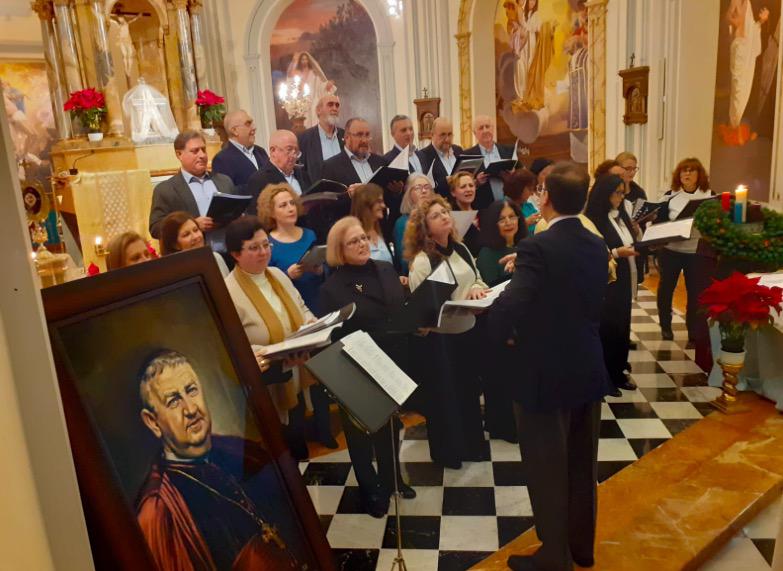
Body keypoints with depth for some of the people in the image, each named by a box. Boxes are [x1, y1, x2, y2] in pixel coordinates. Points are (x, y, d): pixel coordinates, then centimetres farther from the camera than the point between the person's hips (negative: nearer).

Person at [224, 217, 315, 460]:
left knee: (298, 445, 20)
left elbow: (302, 310, 16)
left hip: (296, 382, 7)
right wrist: (253, 356, -38)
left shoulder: (278, 275, 6)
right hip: (267, 392, -7)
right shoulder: (227, 293, -18)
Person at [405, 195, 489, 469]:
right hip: (437, 337, -7)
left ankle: (472, 444, 40)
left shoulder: (461, 249, 5)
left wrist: (476, 289, -8)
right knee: (443, 395, 9)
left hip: (466, 330, 7)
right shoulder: (422, 261, -18)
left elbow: (477, 278, 16)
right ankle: (447, 451, 29)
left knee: (469, 389, 20)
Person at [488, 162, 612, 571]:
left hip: (544, 376, -7)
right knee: (581, 466, 21)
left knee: (547, 471, 9)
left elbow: (509, 309, -32)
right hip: (588, 370, 7)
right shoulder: (597, 246, 2)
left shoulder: (537, 248, -21)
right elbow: (593, 304, 10)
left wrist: (497, 333, -10)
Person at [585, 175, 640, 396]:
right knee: (608, 329, 0)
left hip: (623, 281, 8)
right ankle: (604, 378, 13)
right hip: (606, 284, -8)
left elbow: (630, 242, 16)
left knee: (622, 326, 13)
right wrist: (616, 253, -22)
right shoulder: (593, 220, -15)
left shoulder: (621, 215, 9)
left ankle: (618, 373, 26)